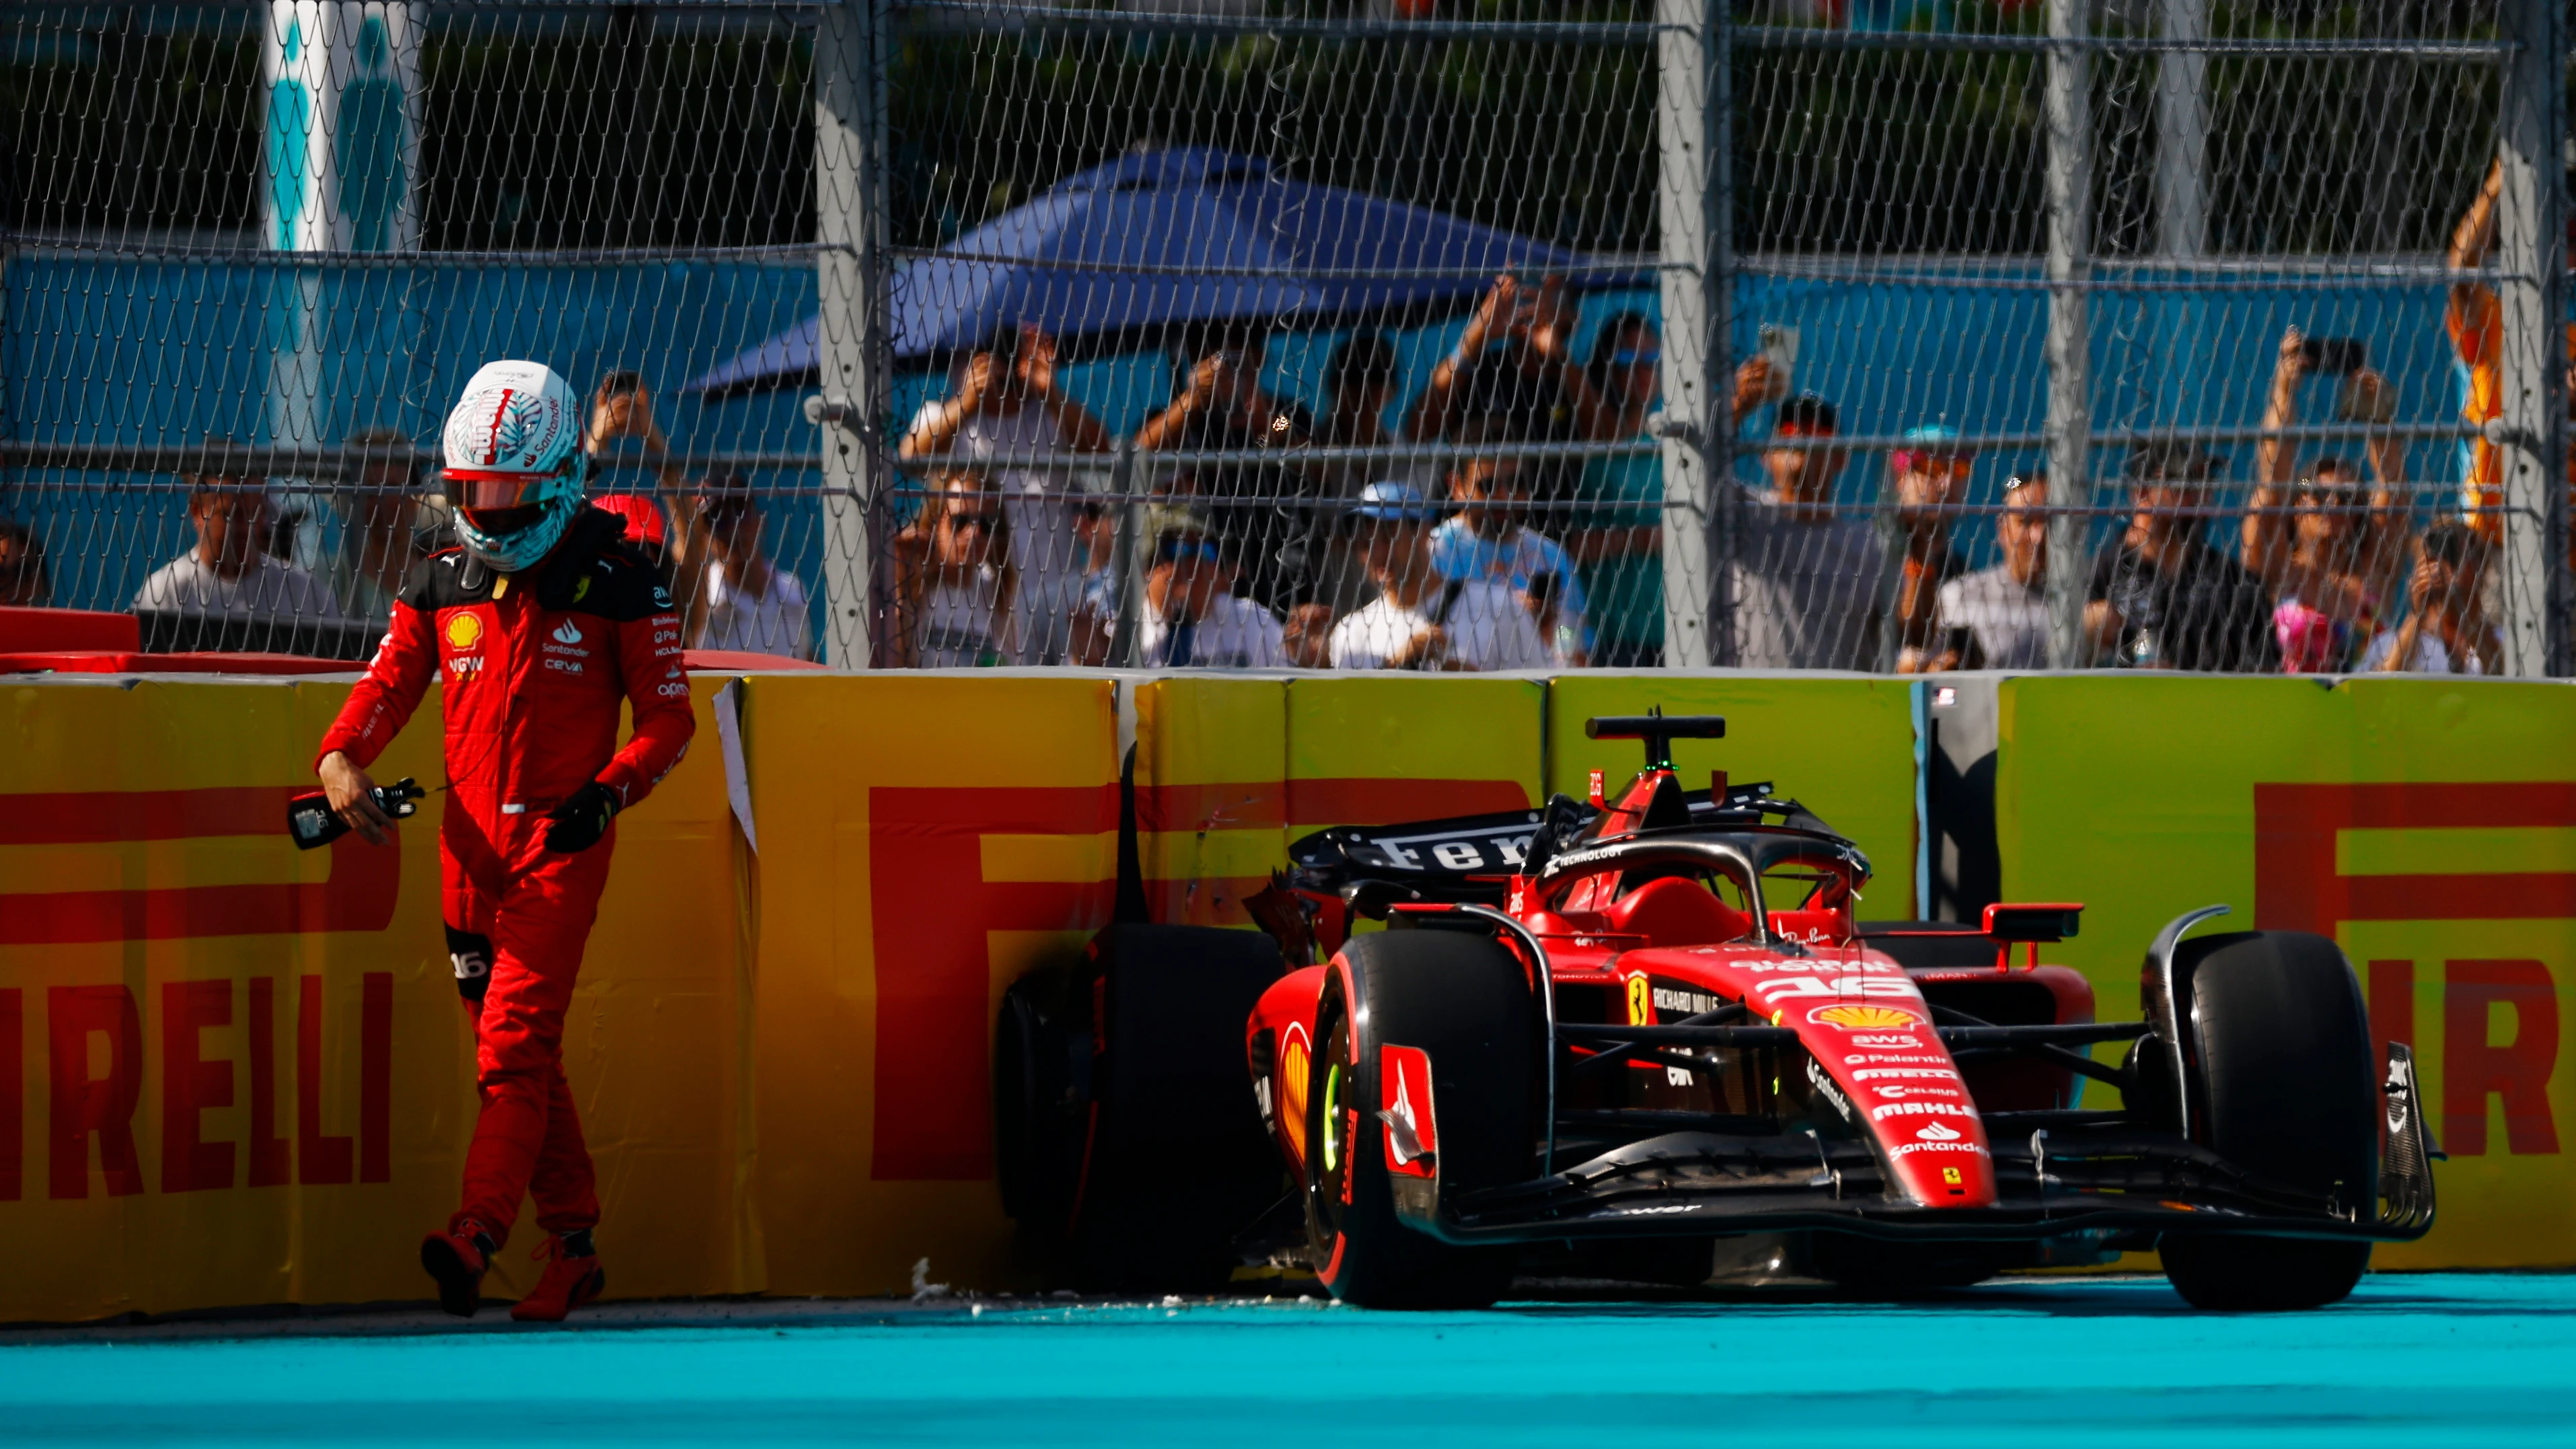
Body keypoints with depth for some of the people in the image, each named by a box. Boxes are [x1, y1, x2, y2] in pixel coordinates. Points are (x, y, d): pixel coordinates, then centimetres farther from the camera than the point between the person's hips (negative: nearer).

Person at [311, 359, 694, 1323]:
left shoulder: (616, 584, -4)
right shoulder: (443, 584, 8)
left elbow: (669, 718, -2)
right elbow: (389, 683, 6)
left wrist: (612, 789, -20)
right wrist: (342, 760, -14)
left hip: (563, 847, -5)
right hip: (470, 845, 5)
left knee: (515, 1044, -18)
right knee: (519, 1056, 9)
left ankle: (477, 1234, -29)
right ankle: (573, 1248, 17)